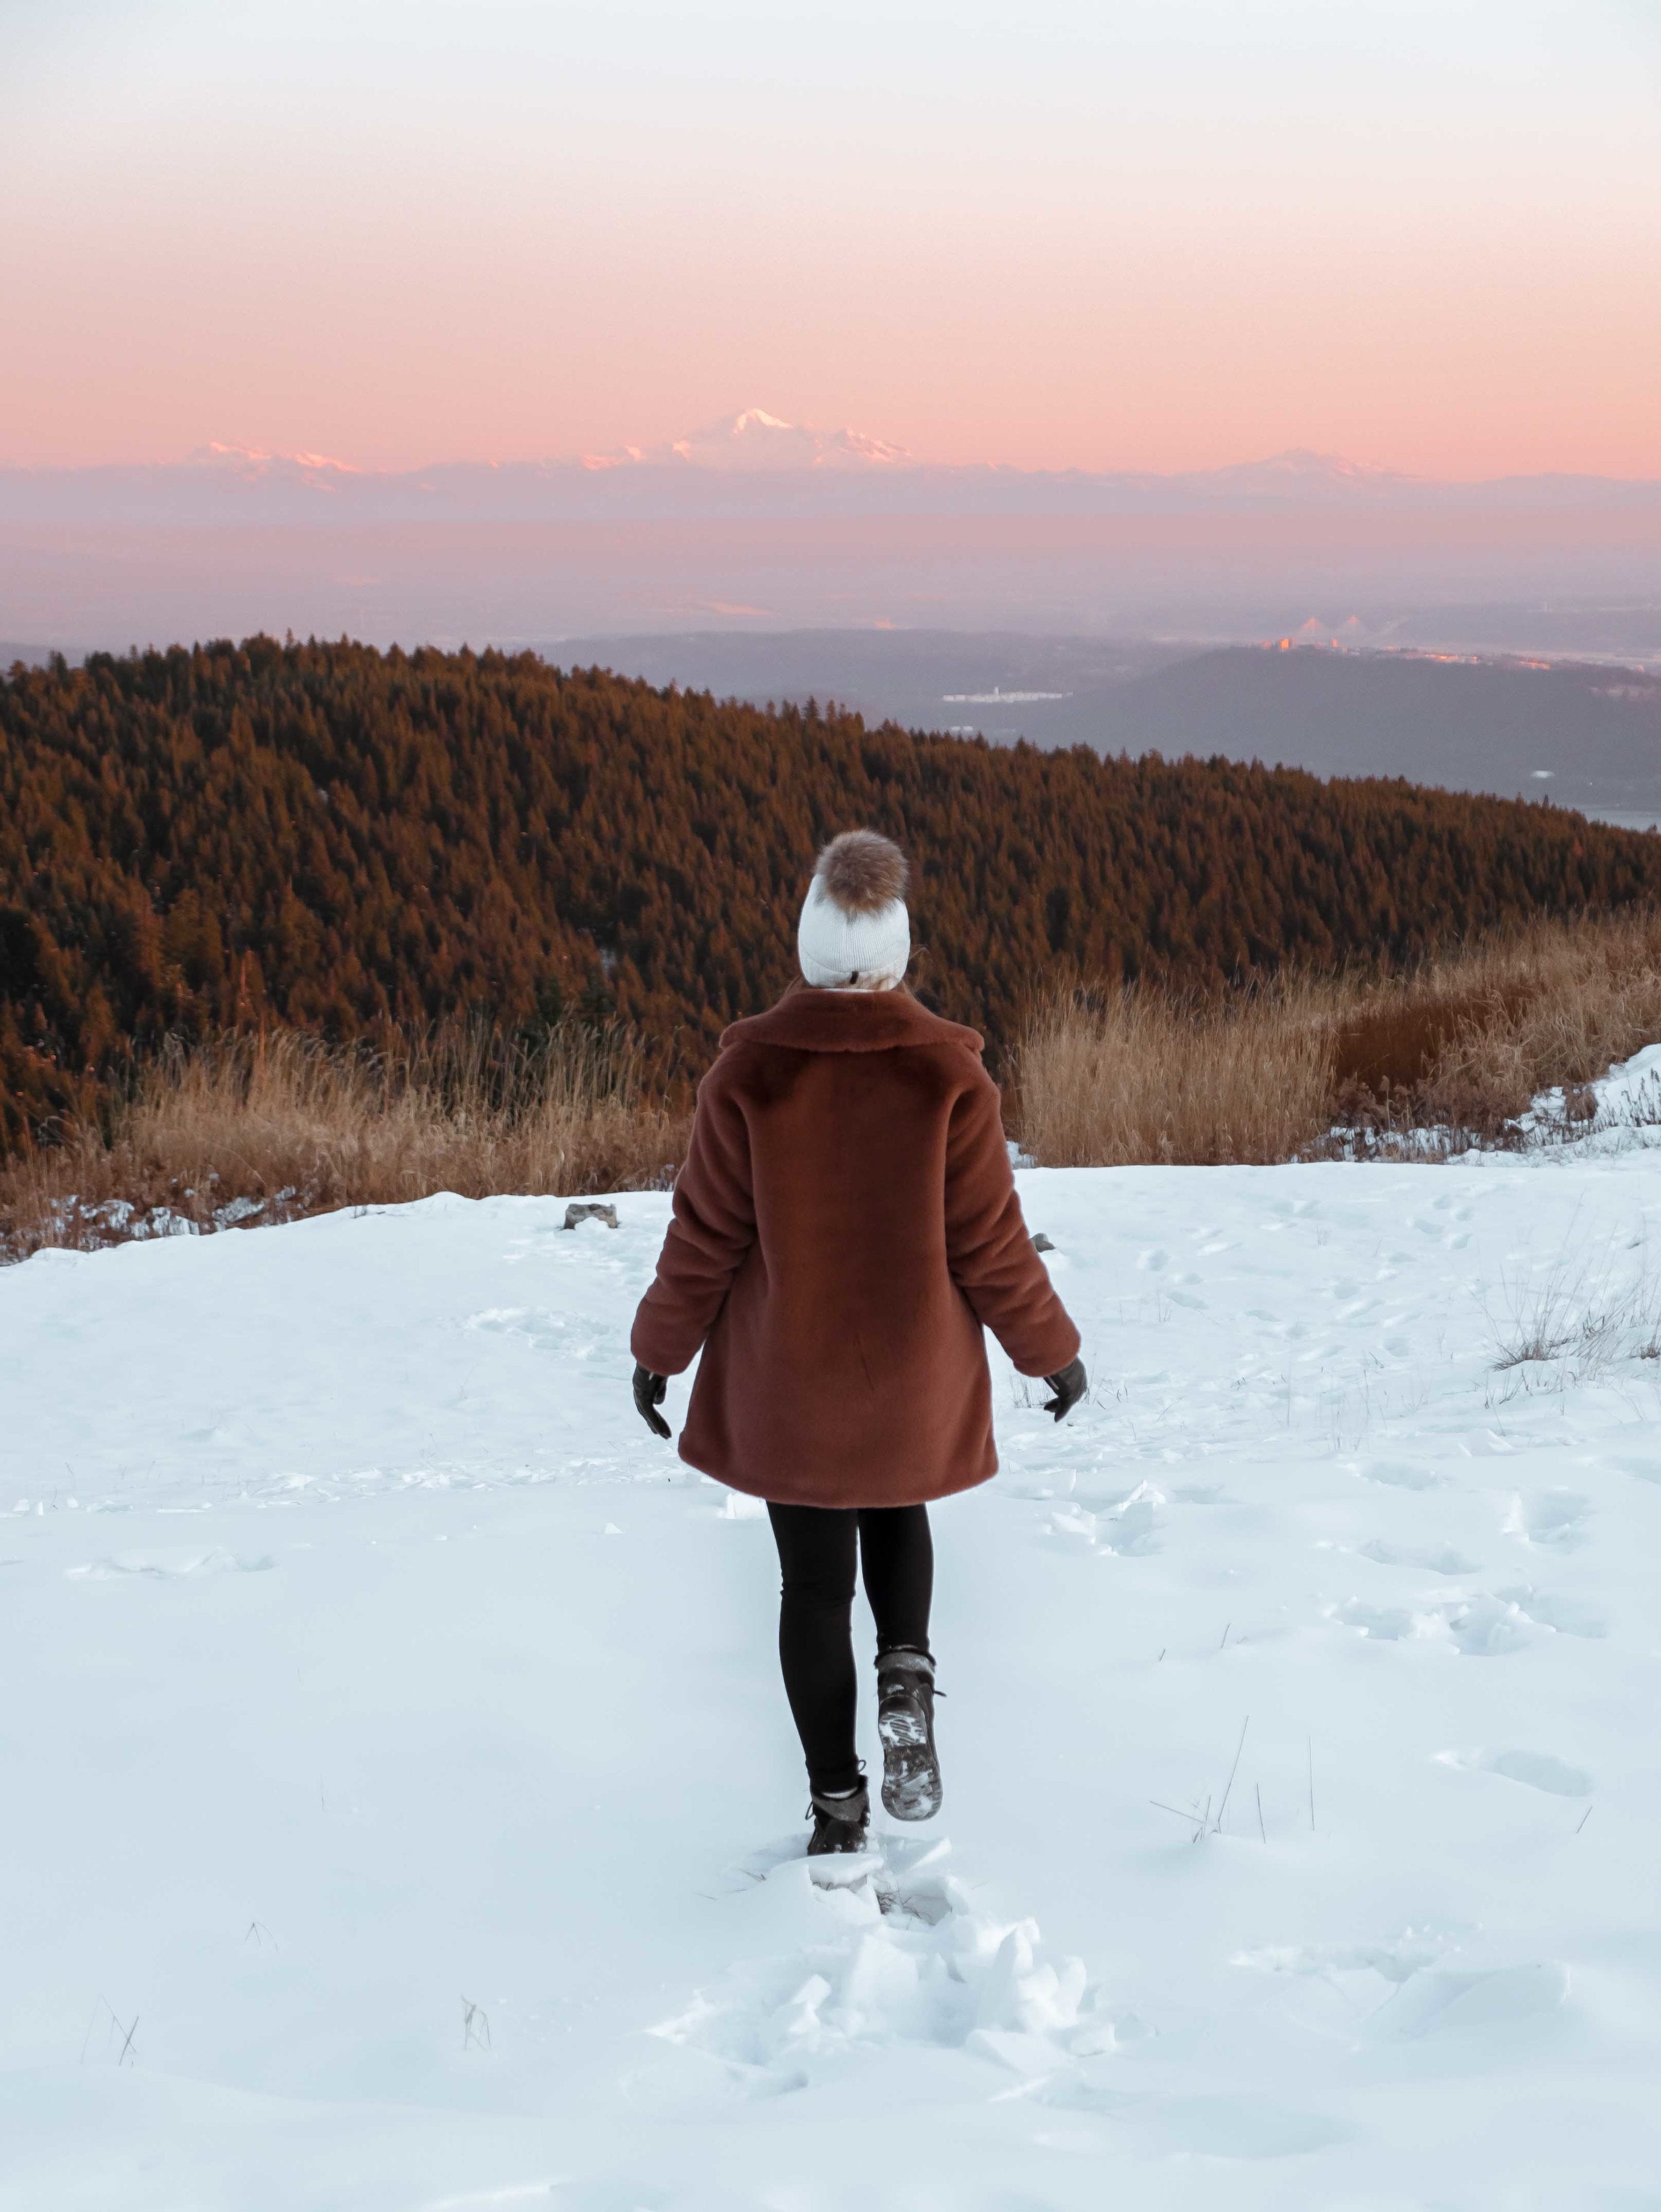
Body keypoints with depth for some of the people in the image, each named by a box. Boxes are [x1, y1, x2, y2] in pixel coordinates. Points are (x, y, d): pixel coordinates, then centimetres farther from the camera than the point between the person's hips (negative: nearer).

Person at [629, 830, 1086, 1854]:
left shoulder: (749, 1071, -13)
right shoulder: (947, 1075, -14)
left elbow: (706, 1237, -7)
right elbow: (991, 1245, -9)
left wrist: (660, 1350, 7)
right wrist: (1053, 1348, 6)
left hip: (787, 1381, 0)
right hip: (918, 1381, 0)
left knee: (816, 1583, 13)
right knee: (897, 1511, 28)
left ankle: (838, 1807, 16)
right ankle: (906, 1675, 2)